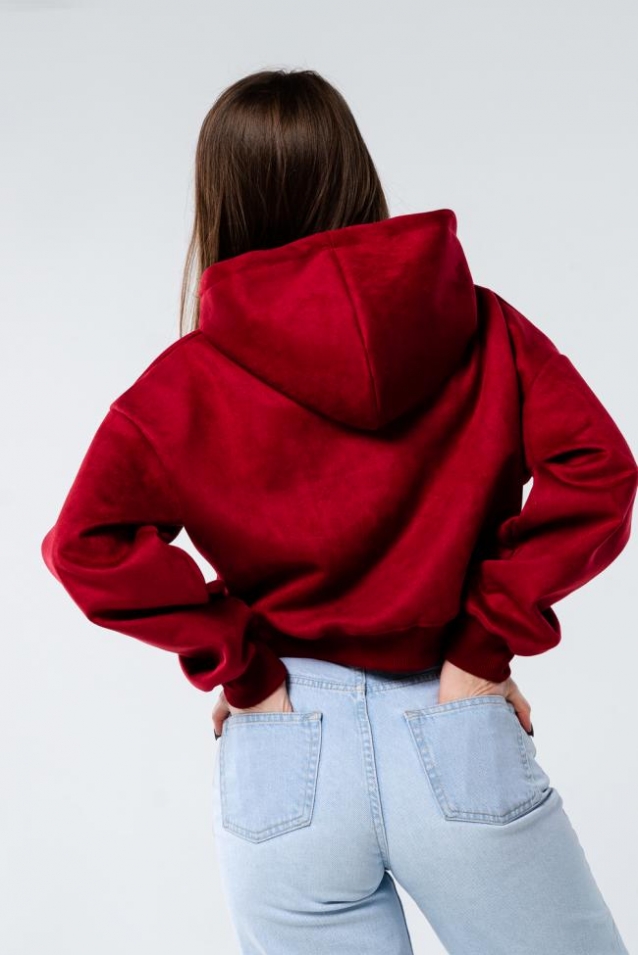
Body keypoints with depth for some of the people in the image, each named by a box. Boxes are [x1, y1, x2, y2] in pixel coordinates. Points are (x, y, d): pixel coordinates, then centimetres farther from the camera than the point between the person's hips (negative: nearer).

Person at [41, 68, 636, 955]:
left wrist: (234, 659, -4)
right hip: (461, 744, 0)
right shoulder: (482, 329, 1)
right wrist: (488, 639, -6)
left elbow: (87, 543, -11)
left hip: (285, 753, 1)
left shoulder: (189, 378, -1)